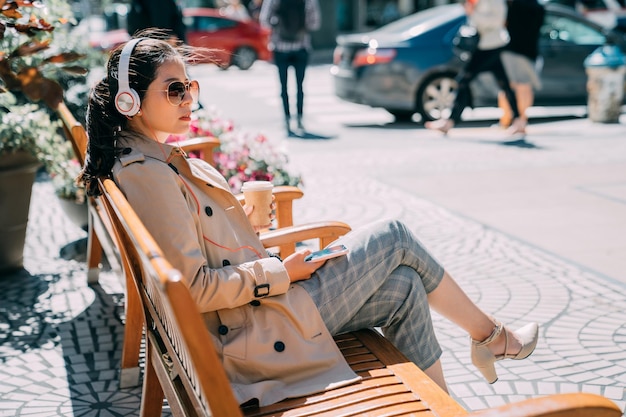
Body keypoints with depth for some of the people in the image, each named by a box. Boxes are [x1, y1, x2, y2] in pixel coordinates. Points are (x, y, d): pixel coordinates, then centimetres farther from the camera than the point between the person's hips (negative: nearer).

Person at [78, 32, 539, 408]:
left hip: (256, 304, 9)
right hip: (262, 328, -9)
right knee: (395, 237, -1)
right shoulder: (149, 175, -23)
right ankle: (490, 335, 20)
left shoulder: (148, 158, 8)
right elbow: (193, 288, -25)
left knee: (404, 288, 5)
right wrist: (281, 273, -15)